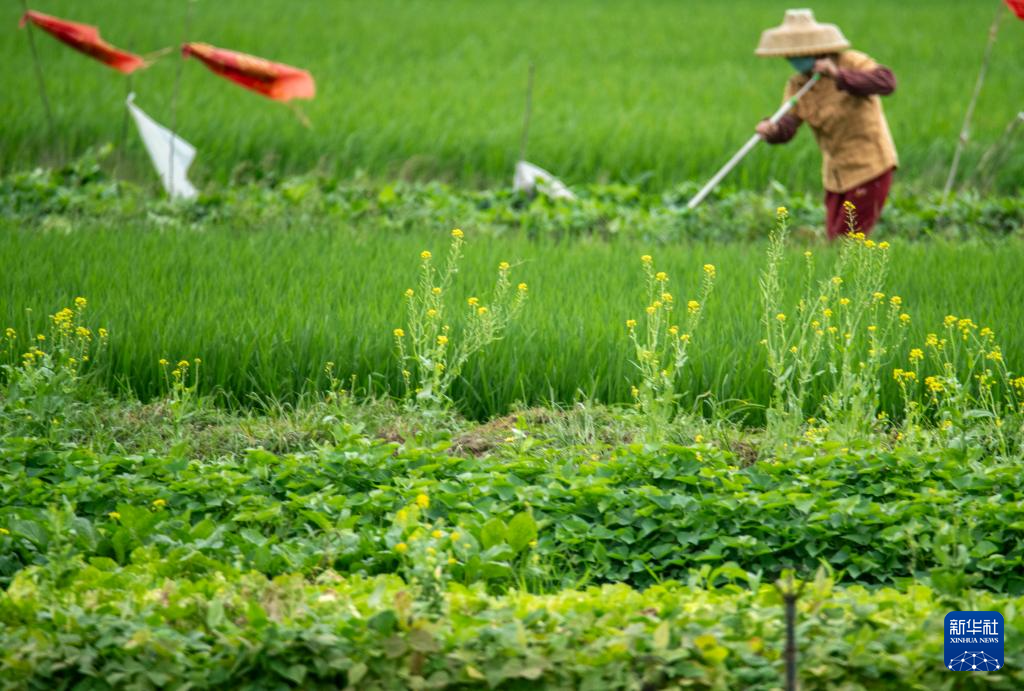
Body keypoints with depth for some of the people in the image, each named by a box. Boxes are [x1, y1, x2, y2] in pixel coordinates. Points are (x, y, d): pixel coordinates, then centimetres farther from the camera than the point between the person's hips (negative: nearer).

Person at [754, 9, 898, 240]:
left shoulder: (851, 63, -13)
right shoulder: (797, 85, 3)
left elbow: (886, 82, -31)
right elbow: (788, 124, -11)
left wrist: (839, 75, -40)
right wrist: (772, 130, -36)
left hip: (869, 166, -6)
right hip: (836, 172, 7)